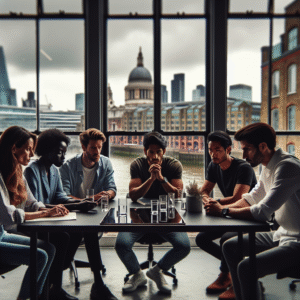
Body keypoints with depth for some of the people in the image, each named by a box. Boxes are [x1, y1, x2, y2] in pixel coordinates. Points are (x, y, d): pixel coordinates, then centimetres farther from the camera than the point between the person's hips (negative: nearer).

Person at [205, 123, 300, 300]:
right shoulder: (268, 167, 7)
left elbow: (263, 212, -26)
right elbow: (252, 198, 17)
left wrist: (224, 211, -16)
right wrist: (223, 207, 1)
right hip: (282, 234, 10)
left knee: (245, 268, -24)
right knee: (230, 247, 11)